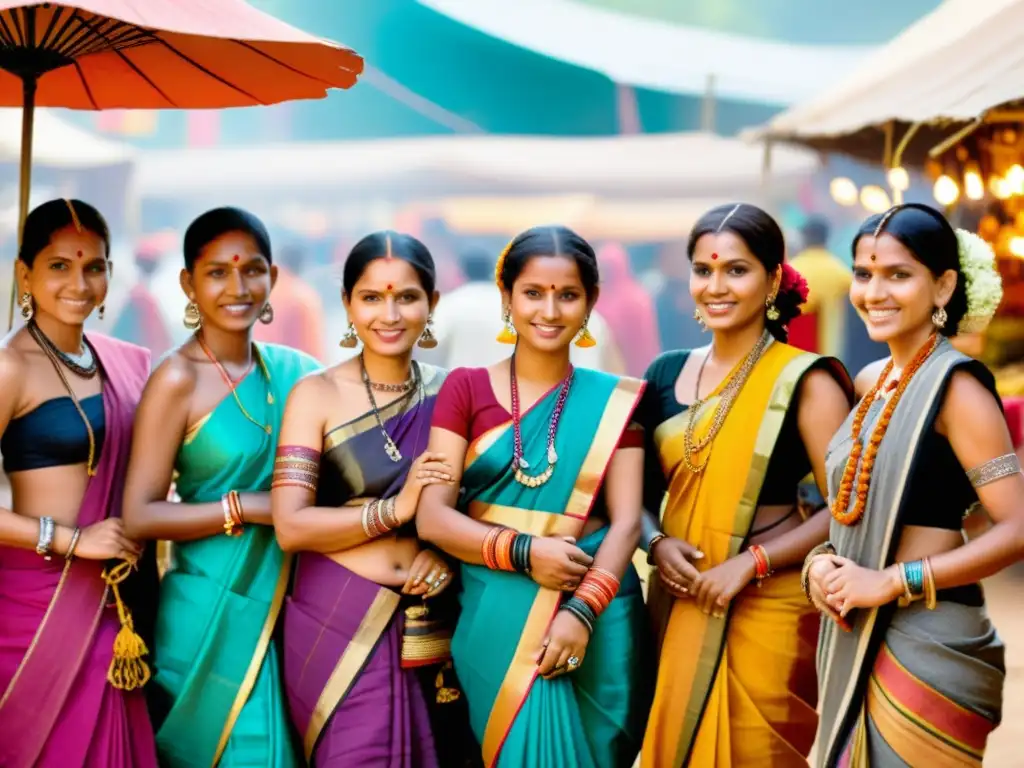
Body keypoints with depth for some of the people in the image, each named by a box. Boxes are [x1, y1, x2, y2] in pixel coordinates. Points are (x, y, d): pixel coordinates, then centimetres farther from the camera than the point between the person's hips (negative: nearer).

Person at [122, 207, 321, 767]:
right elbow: (139, 517, -14)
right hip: (211, 613, -6)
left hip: (283, 610, 6)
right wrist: (248, 507, -16)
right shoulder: (179, 379, -10)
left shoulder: (291, 370, 7)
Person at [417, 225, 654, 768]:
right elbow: (431, 516, -4)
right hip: (494, 617, -1)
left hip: (594, 620, 1)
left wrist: (582, 611, -19)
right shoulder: (466, 389, 2)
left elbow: (625, 521, -4)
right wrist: (522, 551, -18)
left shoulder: (613, 400, 4)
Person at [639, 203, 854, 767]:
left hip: (766, 609, -4)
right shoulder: (665, 374, 8)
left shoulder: (805, 381, -6)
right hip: (677, 604, 5)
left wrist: (749, 563, -18)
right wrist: (657, 544, -5)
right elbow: (641, 492, 15)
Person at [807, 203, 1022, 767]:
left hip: (928, 646, -8)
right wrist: (821, 562, -2)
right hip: (857, 642, 8)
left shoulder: (955, 386, -13)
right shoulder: (876, 384, 11)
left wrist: (892, 582, -20)